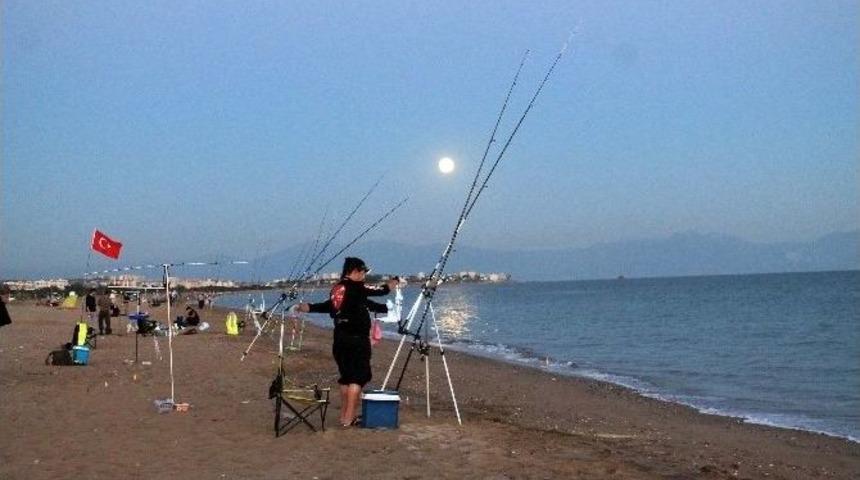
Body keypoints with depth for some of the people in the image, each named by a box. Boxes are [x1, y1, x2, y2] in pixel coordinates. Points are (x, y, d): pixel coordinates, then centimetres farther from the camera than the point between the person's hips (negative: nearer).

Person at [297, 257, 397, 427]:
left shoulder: (336, 289, 10)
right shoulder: (355, 287, -10)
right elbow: (380, 291, -4)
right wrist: (393, 283, 12)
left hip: (340, 339, 8)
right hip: (357, 339, -8)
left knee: (346, 377, 15)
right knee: (358, 377, -4)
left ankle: (344, 415, 19)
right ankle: (349, 418, -7)